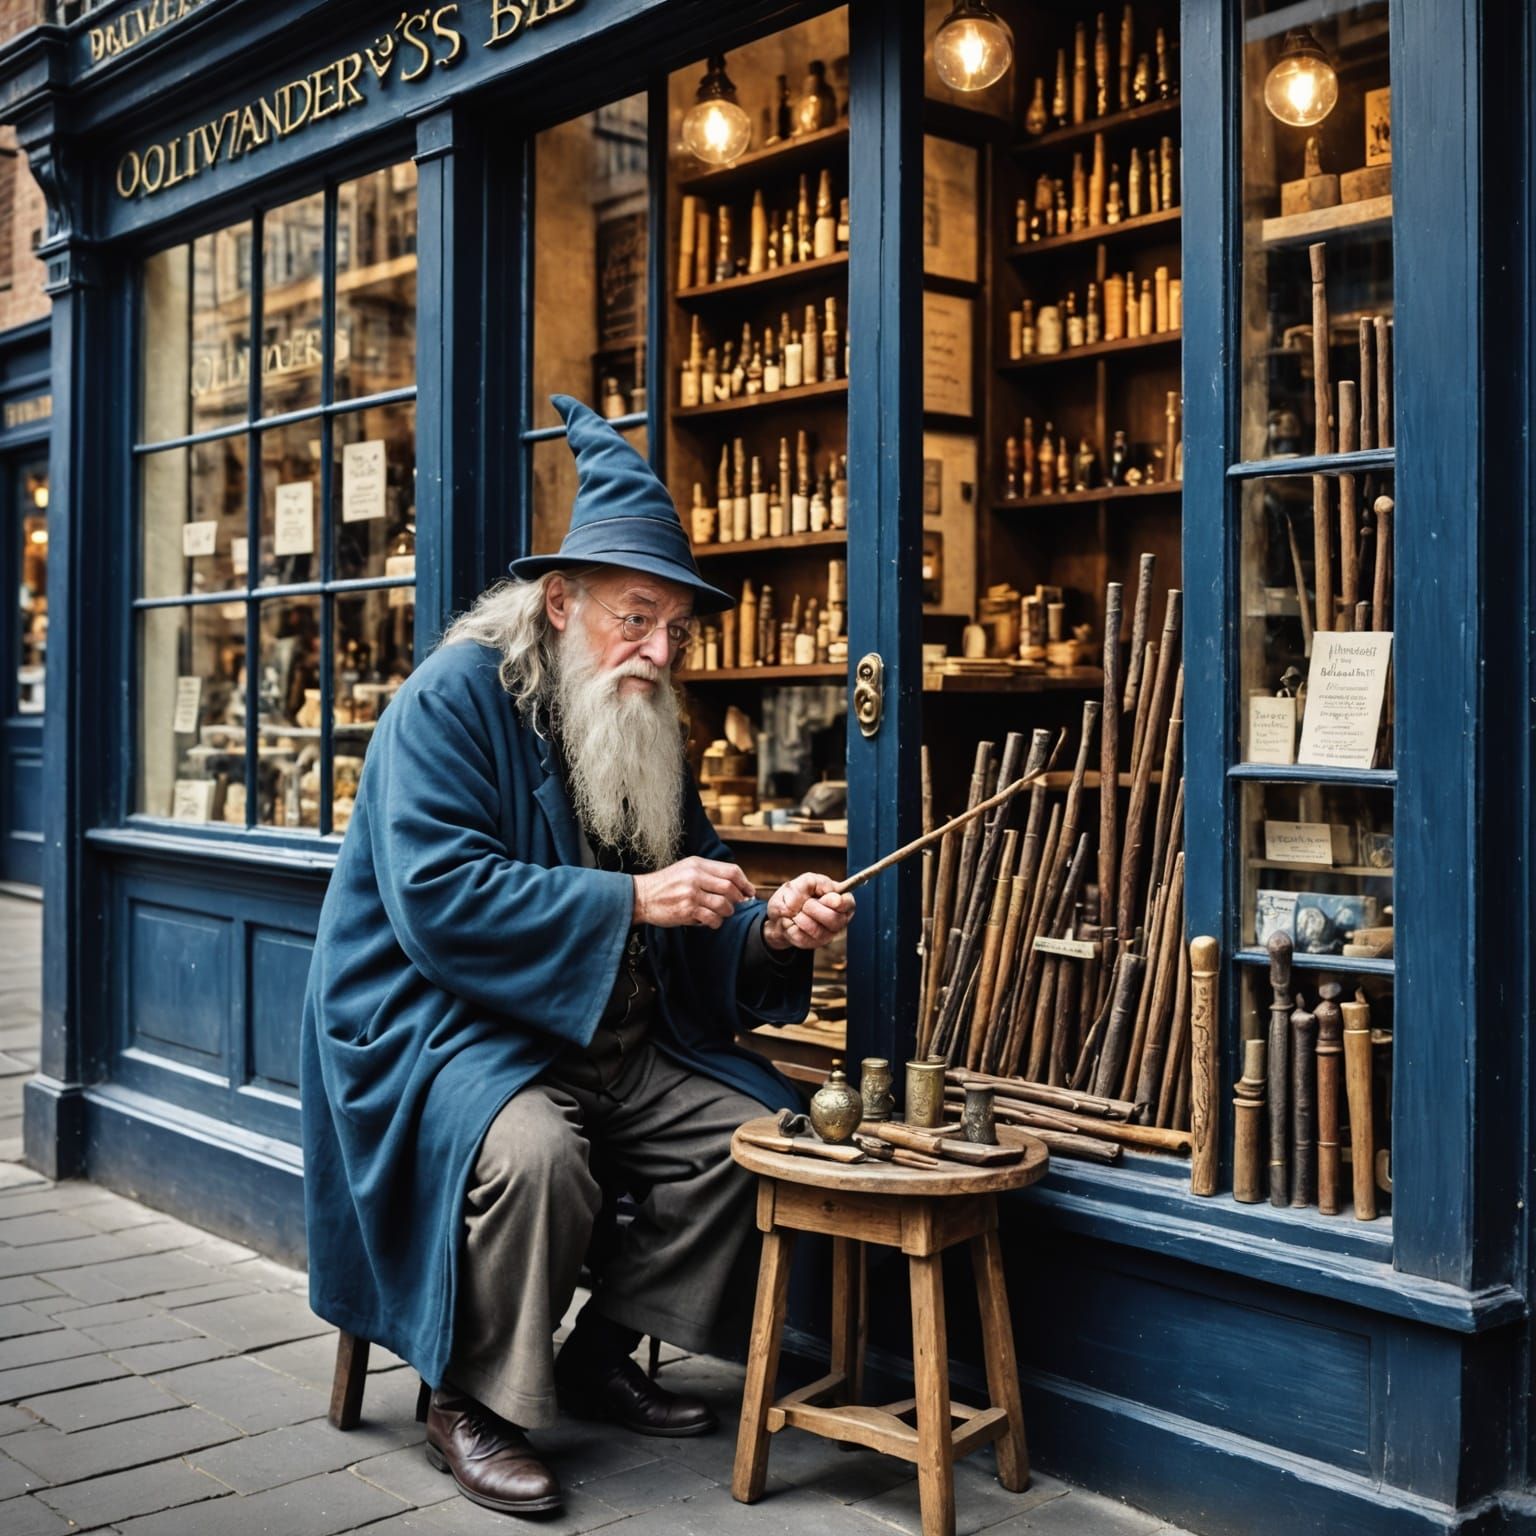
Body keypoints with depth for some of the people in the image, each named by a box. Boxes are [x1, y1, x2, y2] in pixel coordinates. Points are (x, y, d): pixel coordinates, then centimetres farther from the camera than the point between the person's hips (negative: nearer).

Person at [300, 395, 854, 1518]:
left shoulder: (647, 728, 10)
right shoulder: (454, 699, -14)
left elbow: (696, 893, 11)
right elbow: (438, 896, -25)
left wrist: (771, 928, -13)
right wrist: (631, 901, -29)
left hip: (615, 1037, 8)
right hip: (442, 1024, -7)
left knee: (751, 1130, -7)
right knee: (535, 1148, -34)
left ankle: (603, 1354, 11)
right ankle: (474, 1406, -10)